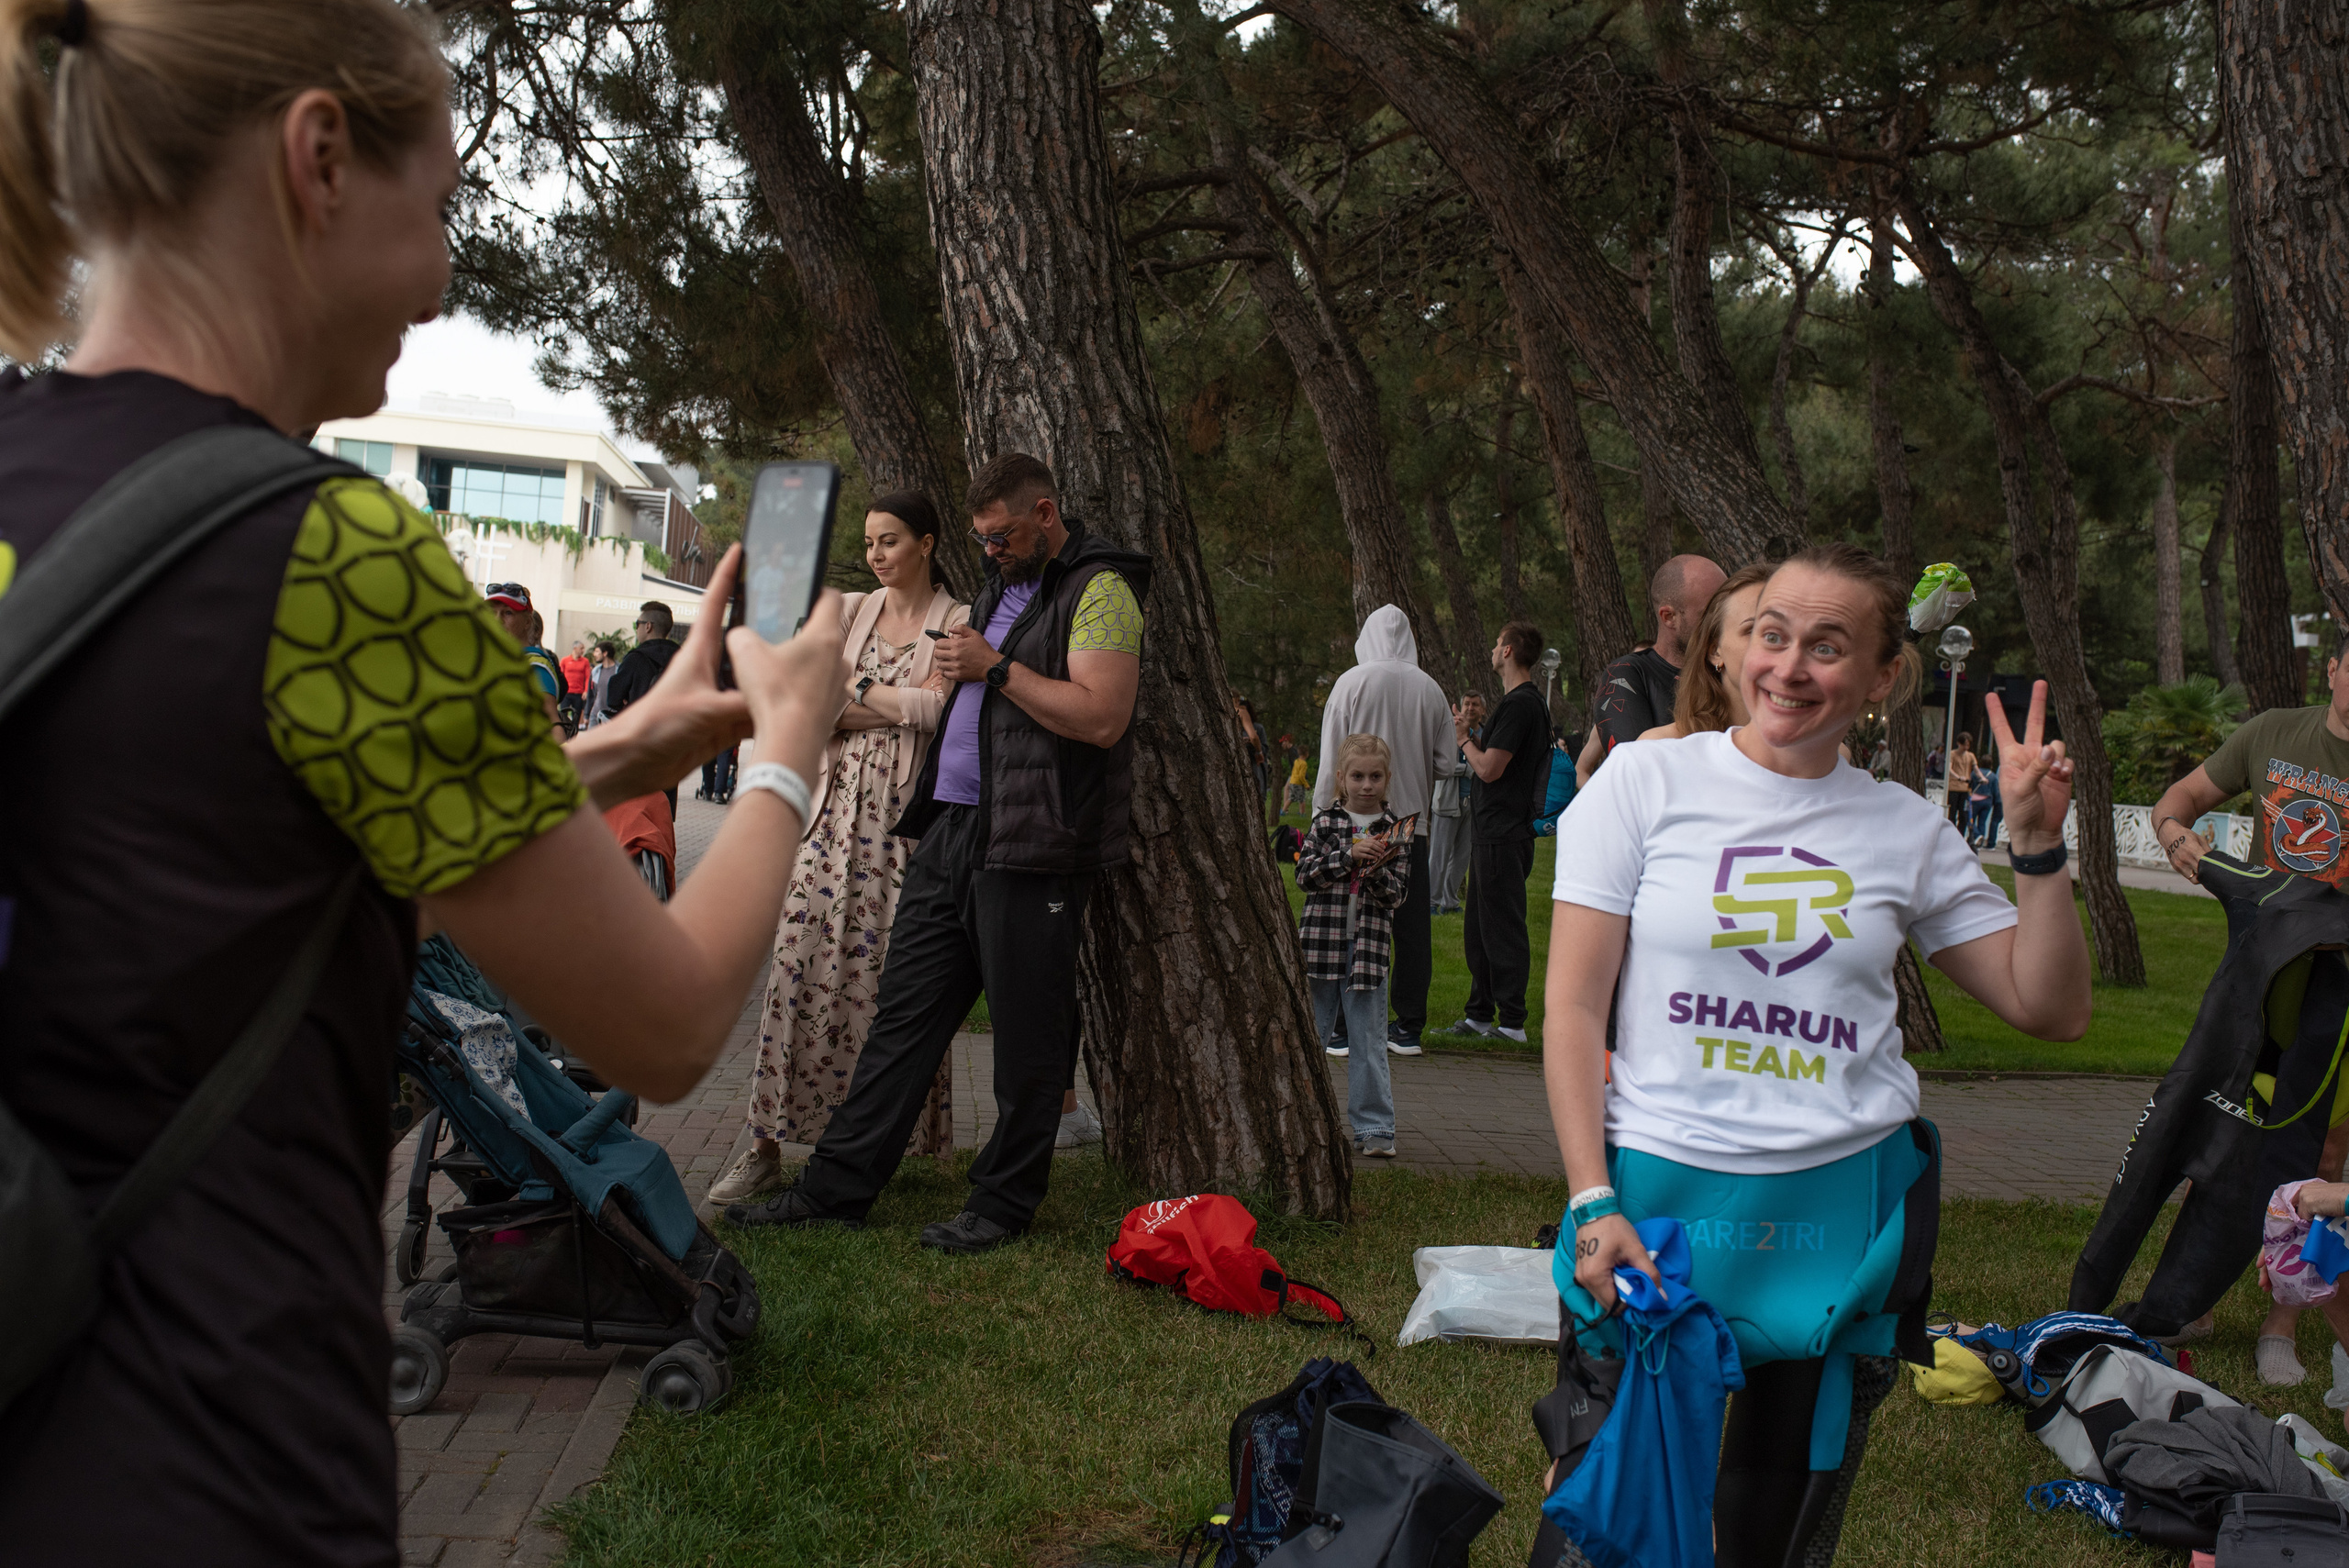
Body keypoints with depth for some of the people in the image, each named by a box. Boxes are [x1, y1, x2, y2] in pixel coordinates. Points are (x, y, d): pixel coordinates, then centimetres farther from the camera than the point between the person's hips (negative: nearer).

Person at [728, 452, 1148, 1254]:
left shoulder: (1098, 590, -7)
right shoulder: (1002, 584, 21)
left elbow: (1101, 716, -20)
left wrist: (996, 666, -15)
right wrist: (958, 667, 15)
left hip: (1031, 844, -8)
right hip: (951, 830, 9)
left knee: (1026, 1036, 1)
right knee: (903, 1013, 9)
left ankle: (1004, 1202, 14)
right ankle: (835, 1185, 14)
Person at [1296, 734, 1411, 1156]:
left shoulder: (1393, 829, 5)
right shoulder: (1325, 821, 4)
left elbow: (1398, 894, 0)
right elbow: (1305, 875, -7)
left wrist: (1377, 869, -19)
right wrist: (1348, 856, -18)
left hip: (1368, 947, 0)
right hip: (1321, 942, 1)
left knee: (1367, 1039, 0)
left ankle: (1374, 1127, 7)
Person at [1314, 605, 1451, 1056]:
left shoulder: (1351, 683, -6)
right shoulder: (1430, 689, 2)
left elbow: (1332, 761, -5)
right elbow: (1446, 761, 7)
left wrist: (1323, 816, 2)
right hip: (1413, 820, 3)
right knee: (1412, 925, 7)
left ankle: (1351, 1027, 2)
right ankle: (1409, 1027, 12)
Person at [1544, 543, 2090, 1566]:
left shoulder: (1908, 831, 5)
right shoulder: (1649, 780, -2)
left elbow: (2050, 1009, 9)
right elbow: (1573, 1007, -5)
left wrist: (2038, 845, -4)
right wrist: (1592, 1202, -12)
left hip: (1845, 1203, 3)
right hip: (1659, 1183, -2)